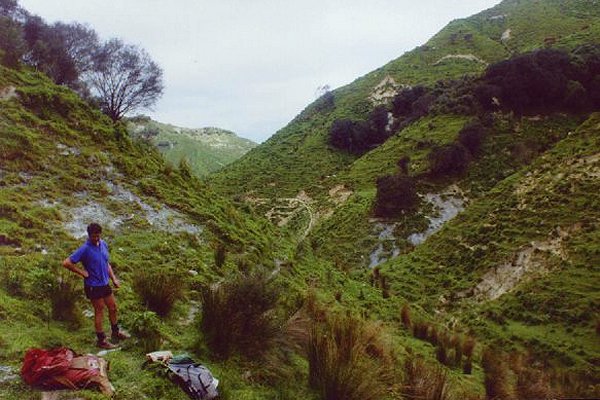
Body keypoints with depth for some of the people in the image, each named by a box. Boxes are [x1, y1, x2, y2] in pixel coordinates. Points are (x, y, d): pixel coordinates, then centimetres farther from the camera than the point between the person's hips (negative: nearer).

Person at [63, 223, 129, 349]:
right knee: (99, 311, 4)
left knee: (113, 307, 17)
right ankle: (101, 340, 19)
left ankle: (116, 332, 36)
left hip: (105, 284, 7)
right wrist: (82, 272, -18)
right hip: (93, 286, -7)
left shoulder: (103, 244, 2)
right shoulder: (85, 249, -20)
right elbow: (66, 263, -22)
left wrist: (114, 278, 10)